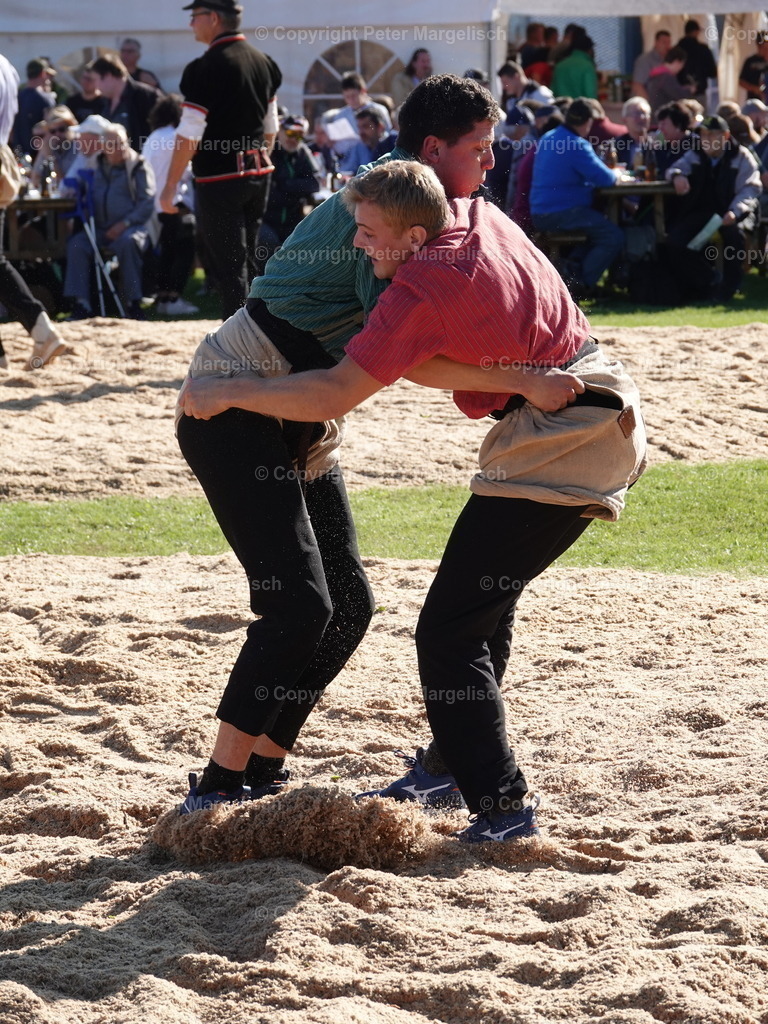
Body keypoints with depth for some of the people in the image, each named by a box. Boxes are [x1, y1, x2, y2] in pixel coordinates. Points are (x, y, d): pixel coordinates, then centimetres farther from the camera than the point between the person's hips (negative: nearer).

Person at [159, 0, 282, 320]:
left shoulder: (206, 68, -15)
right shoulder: (263, 62, 9)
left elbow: (189, 136, -16)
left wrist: (170, 186, -10)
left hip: (219, 178, -7)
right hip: (258, 175, 8)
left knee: (228, 265, -4)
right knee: (247, 259, 16)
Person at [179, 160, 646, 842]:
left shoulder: (422, 292, -20)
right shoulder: (480, 216, 5)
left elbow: (333, 396, -20)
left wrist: (227, 392, -10)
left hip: (556, 440, -10)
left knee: (449, 632, -10)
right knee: (487, 606, 23)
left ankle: (501, 804, -11)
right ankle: (449, 766, 36)